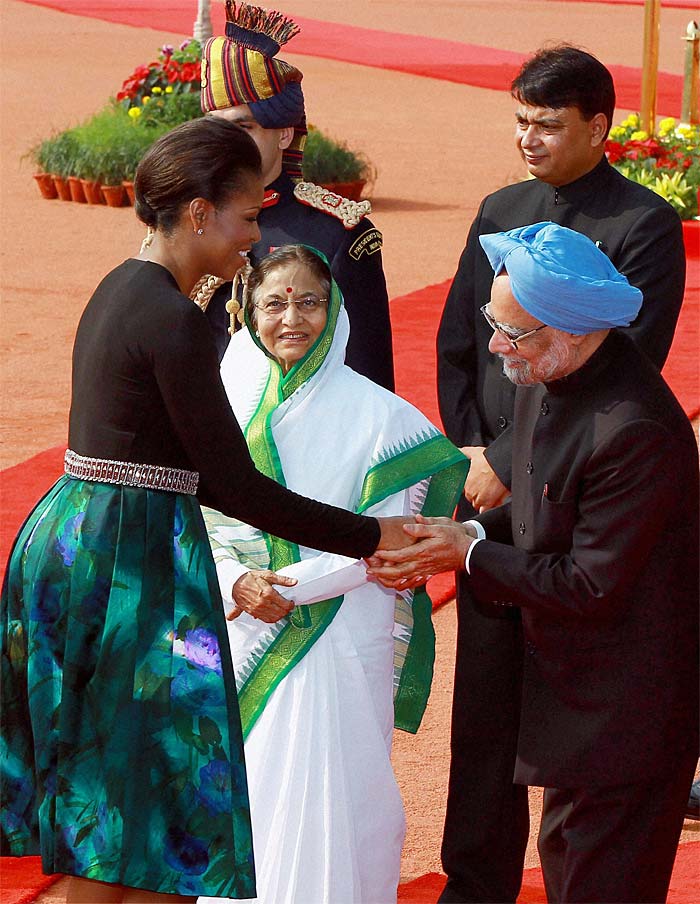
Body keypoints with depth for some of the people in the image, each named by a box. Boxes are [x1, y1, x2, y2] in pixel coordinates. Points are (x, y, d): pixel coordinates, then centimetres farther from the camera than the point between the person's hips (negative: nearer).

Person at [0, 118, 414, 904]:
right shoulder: (173, 320, -17)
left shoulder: (119, 292, 12)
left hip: (69, 540, 9)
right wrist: (372, 538, -9)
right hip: (132, 561, -9)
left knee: (95, 803, 16)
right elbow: (239, 485, -15)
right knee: (157, 812, -2)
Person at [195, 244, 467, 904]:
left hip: (336, 644, -3)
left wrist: (289, 584, -15)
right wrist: (236, 581, -14)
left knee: (322, 801, -2)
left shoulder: (376, 415, -7)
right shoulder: (226, 398, 2)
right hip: (237, 642, 3)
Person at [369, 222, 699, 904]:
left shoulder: (638, 431, -29)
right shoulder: (546, 378, 0)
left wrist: (469, 555, -15)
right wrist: (477, 532, -4)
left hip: (624, 709, -9)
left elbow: (590, 586, -25)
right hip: (573, 684, 9)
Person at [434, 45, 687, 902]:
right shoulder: (500, 211, 12)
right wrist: (469, 452, 1)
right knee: (484, 700, 10)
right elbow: (455, 343, 15)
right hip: (491, 491, 6)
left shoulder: (645, 226, -8)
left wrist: (510, 462, -12)